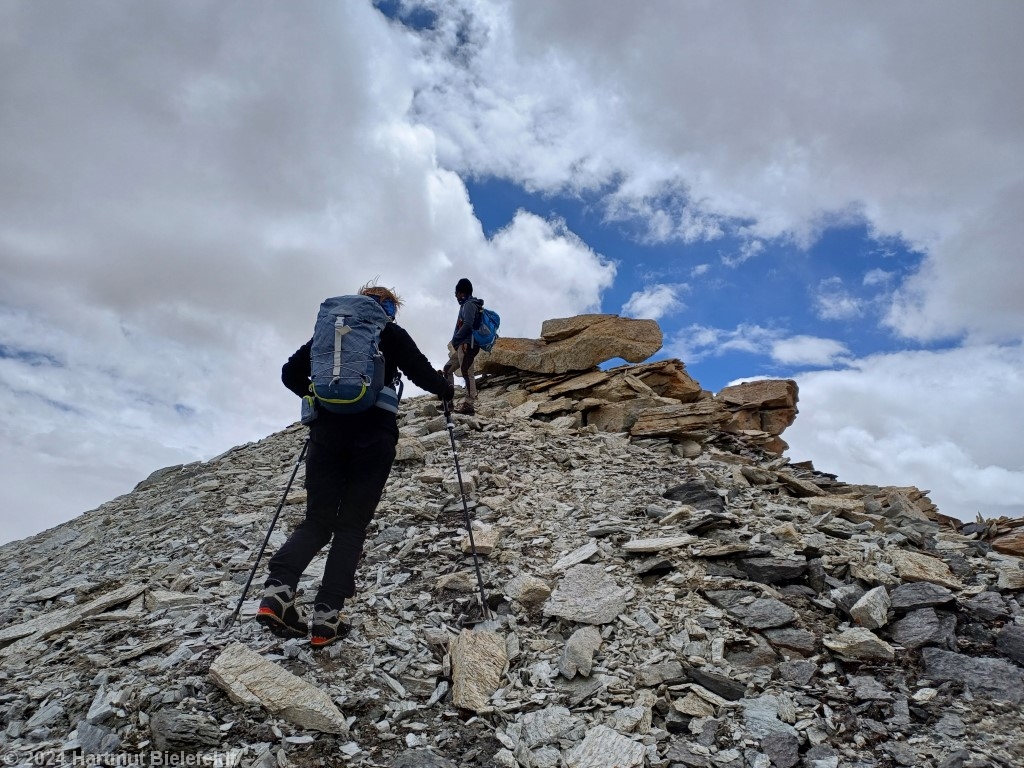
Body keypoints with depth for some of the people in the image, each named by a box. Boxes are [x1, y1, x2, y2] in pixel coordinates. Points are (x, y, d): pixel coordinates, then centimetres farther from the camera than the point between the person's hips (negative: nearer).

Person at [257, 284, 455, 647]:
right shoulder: (391, 333, 7)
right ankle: (327, 616, -4)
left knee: (317, 521, 10)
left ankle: (278, 589, -13)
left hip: (327, 431, 4)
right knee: (351, 526, 3)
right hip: (373, 434, -3)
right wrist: (448, 391, 19)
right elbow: (421, 373, 0)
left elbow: (291, 374, 16)